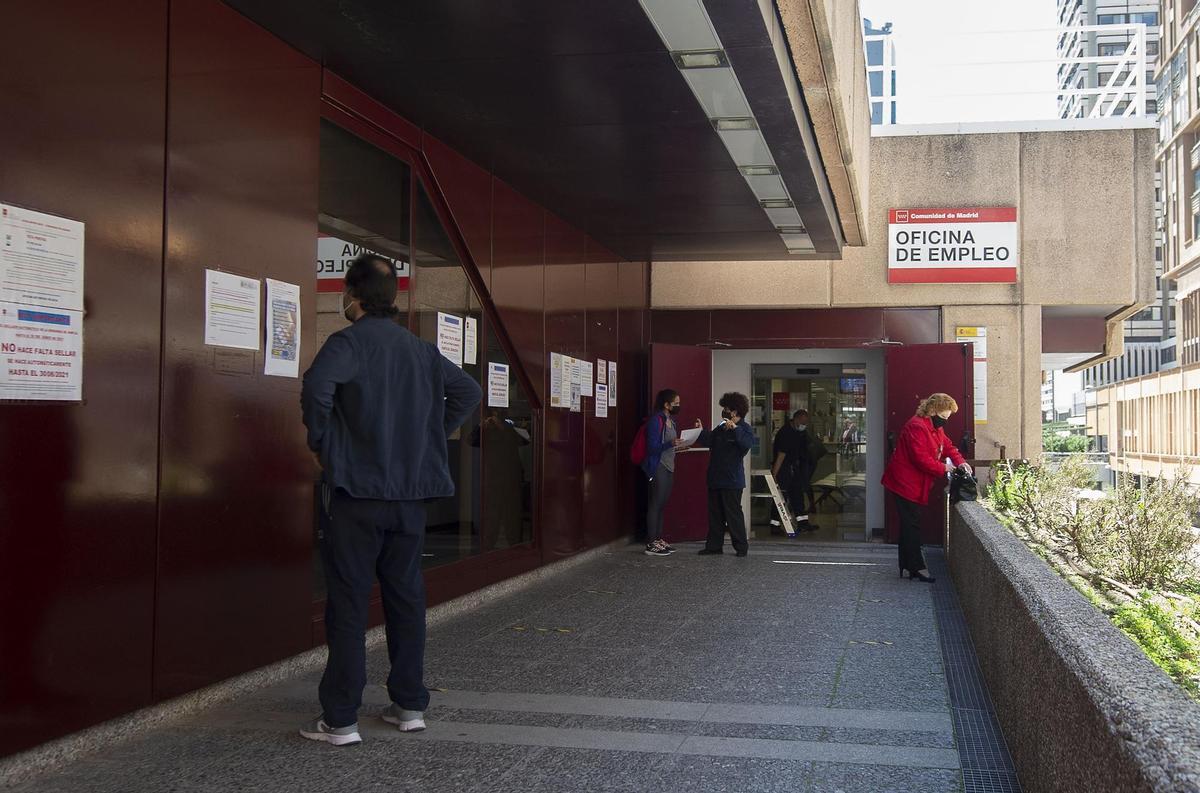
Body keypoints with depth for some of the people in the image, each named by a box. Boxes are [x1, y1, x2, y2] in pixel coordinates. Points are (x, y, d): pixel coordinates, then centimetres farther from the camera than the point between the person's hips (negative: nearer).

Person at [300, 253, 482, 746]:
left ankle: (340, 720, 1)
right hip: (411, 493, 6)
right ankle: (410, 705, 19)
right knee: (406, 598, 13)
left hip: (356, 491, -6)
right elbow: (467, 392, 15)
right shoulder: (421, 350, 11)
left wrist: (320, 443, -13)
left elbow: (316, 387, -28)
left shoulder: (349, 342, -9)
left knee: (348, 603, -1)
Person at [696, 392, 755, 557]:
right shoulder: (721, 428, 16)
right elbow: (708, 441, 22)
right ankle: (714, 545, 16)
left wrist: (735, 428, -34)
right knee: (715, 514, 10)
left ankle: (741, 546, 4)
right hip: (715, 479, 8)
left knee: (733, 513, -5)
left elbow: (748, 442, -27)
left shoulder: (744, 428, -7)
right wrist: (701, 431, 8)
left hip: (732, 480, -8)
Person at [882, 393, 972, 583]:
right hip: (905, 483, -11)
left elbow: (947, 446, 15)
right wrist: (944, 468, -20)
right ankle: (916, 568, -3)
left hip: (914, 485, 11)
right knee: (911, 524, -7)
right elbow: (921, 458, -27)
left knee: (910, 524, 14)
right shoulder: (917, 427, -22)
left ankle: (907, 566, 20)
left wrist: (960, 462, -4)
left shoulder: (935, 428, 13)